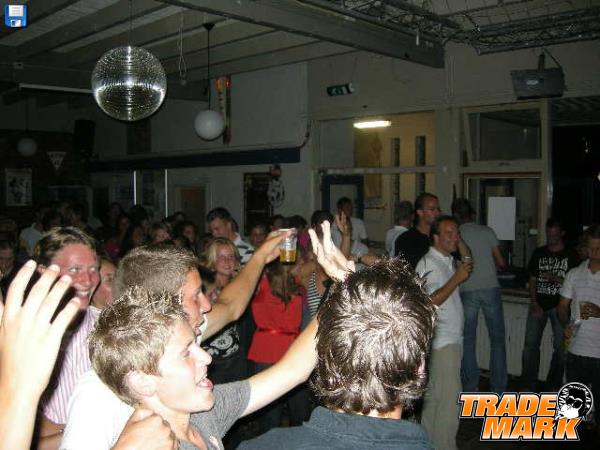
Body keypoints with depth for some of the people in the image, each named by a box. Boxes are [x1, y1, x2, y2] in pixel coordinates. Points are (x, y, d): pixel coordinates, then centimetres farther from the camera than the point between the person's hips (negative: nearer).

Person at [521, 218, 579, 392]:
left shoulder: (571, 256, 3)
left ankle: (553, 386, 12)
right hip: (538, 304, 2)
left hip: (559, 305, -2)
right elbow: (532, 280, 10)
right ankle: (528, 385, 4)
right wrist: (534, 303, -1)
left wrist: (554, 278, -15)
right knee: (530, 344, -3)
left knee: (561, 346, -1)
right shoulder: (539, 253, 12)